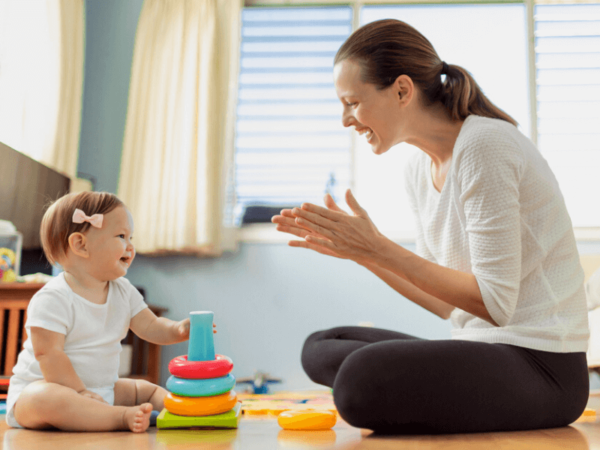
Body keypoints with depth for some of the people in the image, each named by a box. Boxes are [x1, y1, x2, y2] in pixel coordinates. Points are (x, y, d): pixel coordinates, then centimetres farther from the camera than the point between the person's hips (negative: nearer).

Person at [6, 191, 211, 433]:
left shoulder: (123, 291, 5)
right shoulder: (52, 299, -19)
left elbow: (150, 327, 2)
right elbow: (47, 354, -22)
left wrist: (178, 329, -19)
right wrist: (80, 392, -23)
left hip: (102, 389, 8)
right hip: (39, 389, -7)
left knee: (146, 389, 4)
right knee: (44, 400, -38)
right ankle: (123, 417, -41)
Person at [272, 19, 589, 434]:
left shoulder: (485, 146, -16)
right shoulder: (420, 169, 9)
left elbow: (495, 303, -20)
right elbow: (446, 303, 10)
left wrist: (379, 247, -19)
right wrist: (359, 250, 2)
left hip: (541, 366, -9)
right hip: (480, 349, 9)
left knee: (362, 379, -30)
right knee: (321, 347, 9)